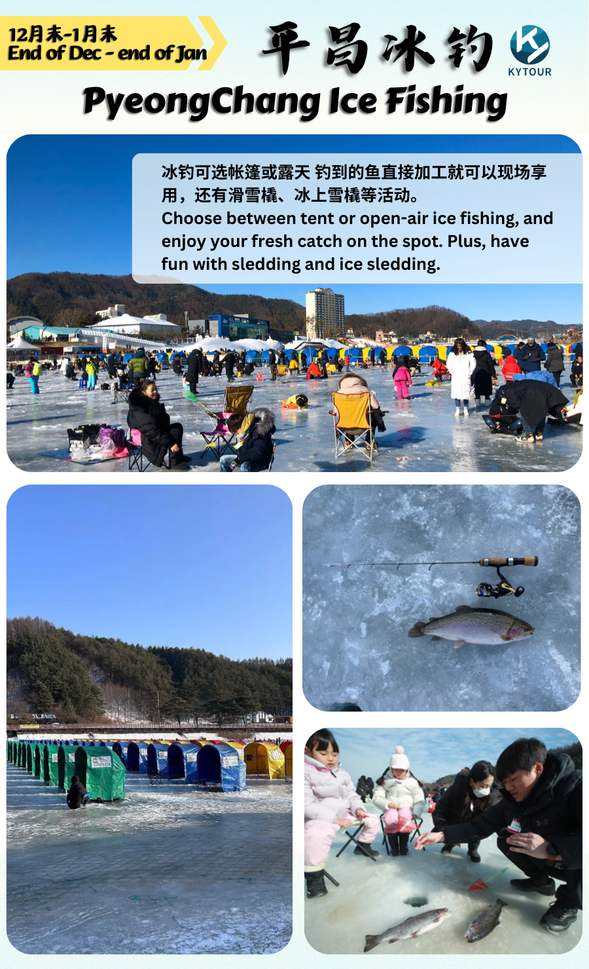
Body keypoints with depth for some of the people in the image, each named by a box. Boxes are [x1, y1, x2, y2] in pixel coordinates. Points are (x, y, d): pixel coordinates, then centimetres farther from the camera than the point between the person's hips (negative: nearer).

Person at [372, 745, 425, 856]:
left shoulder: (412, 782, 9)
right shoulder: (385, 781, 7)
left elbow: (419, 801, 4)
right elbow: (377, 798, 1)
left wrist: (416, 813, -15)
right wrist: (388, 804, -17)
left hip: (406, 807, 1)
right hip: (390, 809, 0)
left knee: (405, 817, -35)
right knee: (391, 818, -36)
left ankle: (404, 846, -17)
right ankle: (393, 846, -18)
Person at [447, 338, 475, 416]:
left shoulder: (468, 353, -2)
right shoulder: (452, 354, 1)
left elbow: (473, 363, 6)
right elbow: (448, 363, 11)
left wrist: (470, 372, 1)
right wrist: (452, 372, 3)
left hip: (465, 377, -1)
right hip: (456, 377, 1)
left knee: (465, 393, -1)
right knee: (456, 393, 0)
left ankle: (465, 409, 11)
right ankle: (457, 409, 9)